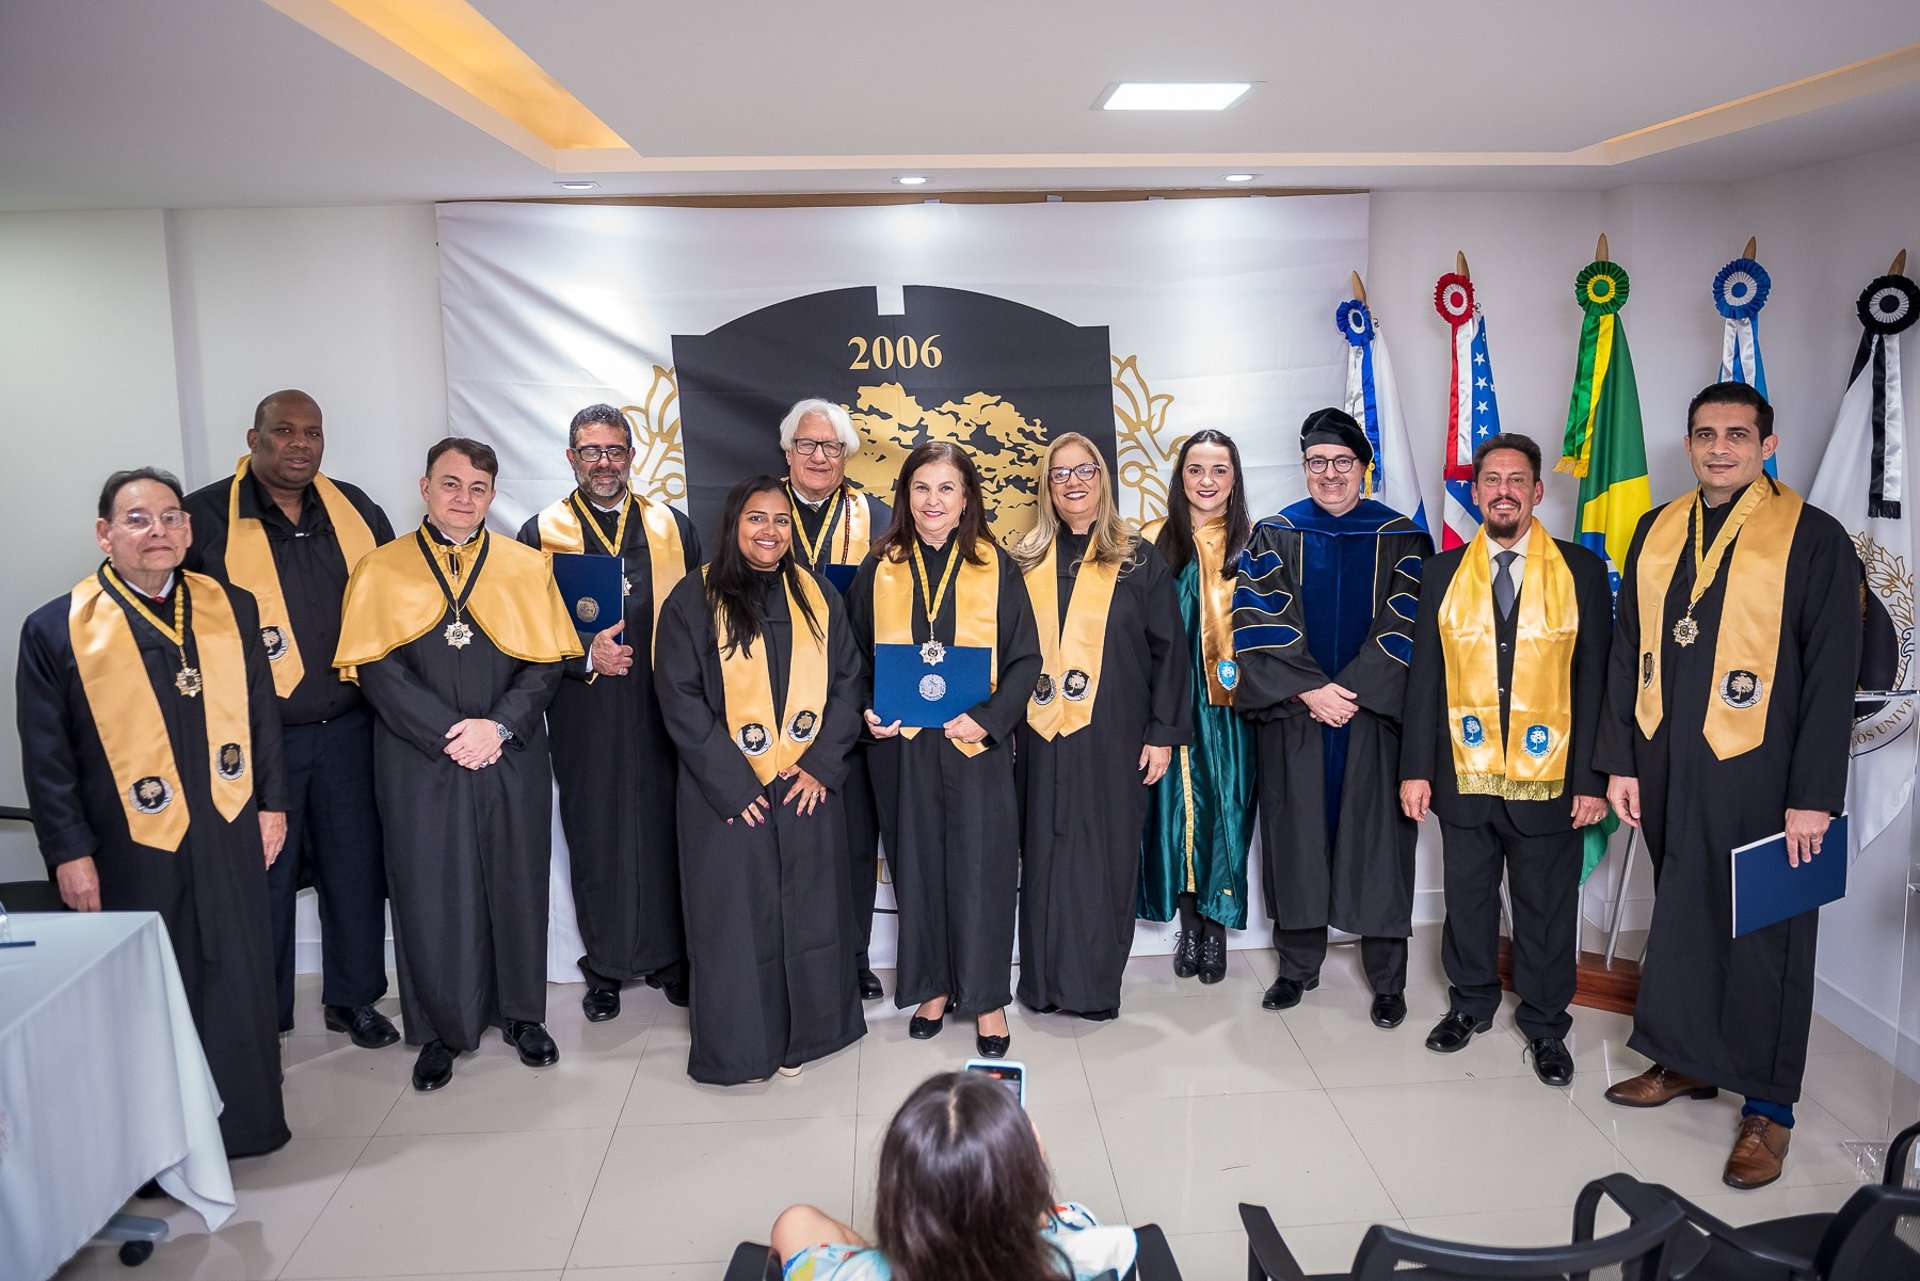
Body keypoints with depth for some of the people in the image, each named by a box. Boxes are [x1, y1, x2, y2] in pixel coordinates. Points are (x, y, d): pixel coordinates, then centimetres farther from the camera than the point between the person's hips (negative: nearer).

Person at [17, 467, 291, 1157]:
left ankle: (242, 1119, 29)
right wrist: (69, 851, -6)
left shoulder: (231, 608, 5)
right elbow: (46, 755, -4)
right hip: (132, 848, -3)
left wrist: (272, 803, 8)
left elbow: (261, 712, 10)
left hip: (230, 834, 3)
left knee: (239, 981, 11)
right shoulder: (55, 629, -5)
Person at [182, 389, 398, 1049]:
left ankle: (353, 998, 30)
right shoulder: (207, 516, -7)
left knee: (355, 867, 12)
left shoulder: (355, 507, 6)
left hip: (348, 729, 3)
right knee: (262, 877, 9)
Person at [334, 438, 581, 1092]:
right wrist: (448, 735, -14)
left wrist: (497, 726, -13)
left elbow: (546, 662, 1)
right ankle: (439, 1030, 21)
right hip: (418, 763, -1)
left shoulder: (526, 567, 6)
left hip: (512, 761, 1)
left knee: (515, 885, 9)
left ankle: (521, 1013, 27)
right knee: (430, 894, 5)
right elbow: (376, 668, -6)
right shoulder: (381, 570, 2)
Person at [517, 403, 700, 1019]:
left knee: (667, 831, 5)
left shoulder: (673, 527, 9)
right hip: (585, 715, -1)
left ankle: (671, 957, 22)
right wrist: (585, 655, -14)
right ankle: (605, 967, 22)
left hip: (665, 708, 1)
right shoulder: (540, 534, 5)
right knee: (596, 837, 7)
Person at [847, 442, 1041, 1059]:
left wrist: (989, 718, -15)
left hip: (976, 742, -2)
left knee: (981, 867, 3)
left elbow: (1024, 658, -2)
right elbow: (854, 655, 11)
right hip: (902, 745, 2)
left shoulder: (994, 567, -1)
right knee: (918, 865, 11)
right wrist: (867, 710, -6)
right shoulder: (880, 569, 4)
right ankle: (933, 987, 27)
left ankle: (986, 997, 18)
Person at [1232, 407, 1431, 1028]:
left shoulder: (1401, 538, 3)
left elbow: (1404, 628, -5)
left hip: (1374, 715, -1)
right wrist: (1309, 690, -14)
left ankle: (1387, 979, 17)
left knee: (1377, 840, 4)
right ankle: (1298, 966, 23)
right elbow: (1258, 623, -5)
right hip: (1292, 716, 1)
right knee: (1297, 837, 7)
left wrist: (1350, 691, -14)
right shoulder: (1273, 536, 4)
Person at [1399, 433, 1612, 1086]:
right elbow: (1424, 676, 5)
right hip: (1464, 778, 2)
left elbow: (1594, 680, -2)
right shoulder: (1443, 573, 5)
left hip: (1549, 780, -1)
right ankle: (1471, 1002, 34)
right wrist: (1415, 768, 0)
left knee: (1547, 906, 9)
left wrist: (1591, 779, -6)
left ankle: (1545, 1023, 27)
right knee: (1467, 897, 15)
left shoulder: (1581, 571, 0)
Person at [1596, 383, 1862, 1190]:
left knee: (1761, 935, 5)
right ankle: (1687, 1060, 31)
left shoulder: (1812, 538, -6)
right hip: (1665, 767, 4)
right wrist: (1620, 760, 7)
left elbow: (1831, 675, -8)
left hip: (1756, 774, -4)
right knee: (1680, 918, 14)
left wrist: (1814, 795, -12)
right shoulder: (1657, 532, 8)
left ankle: (1767, 1106, 18)